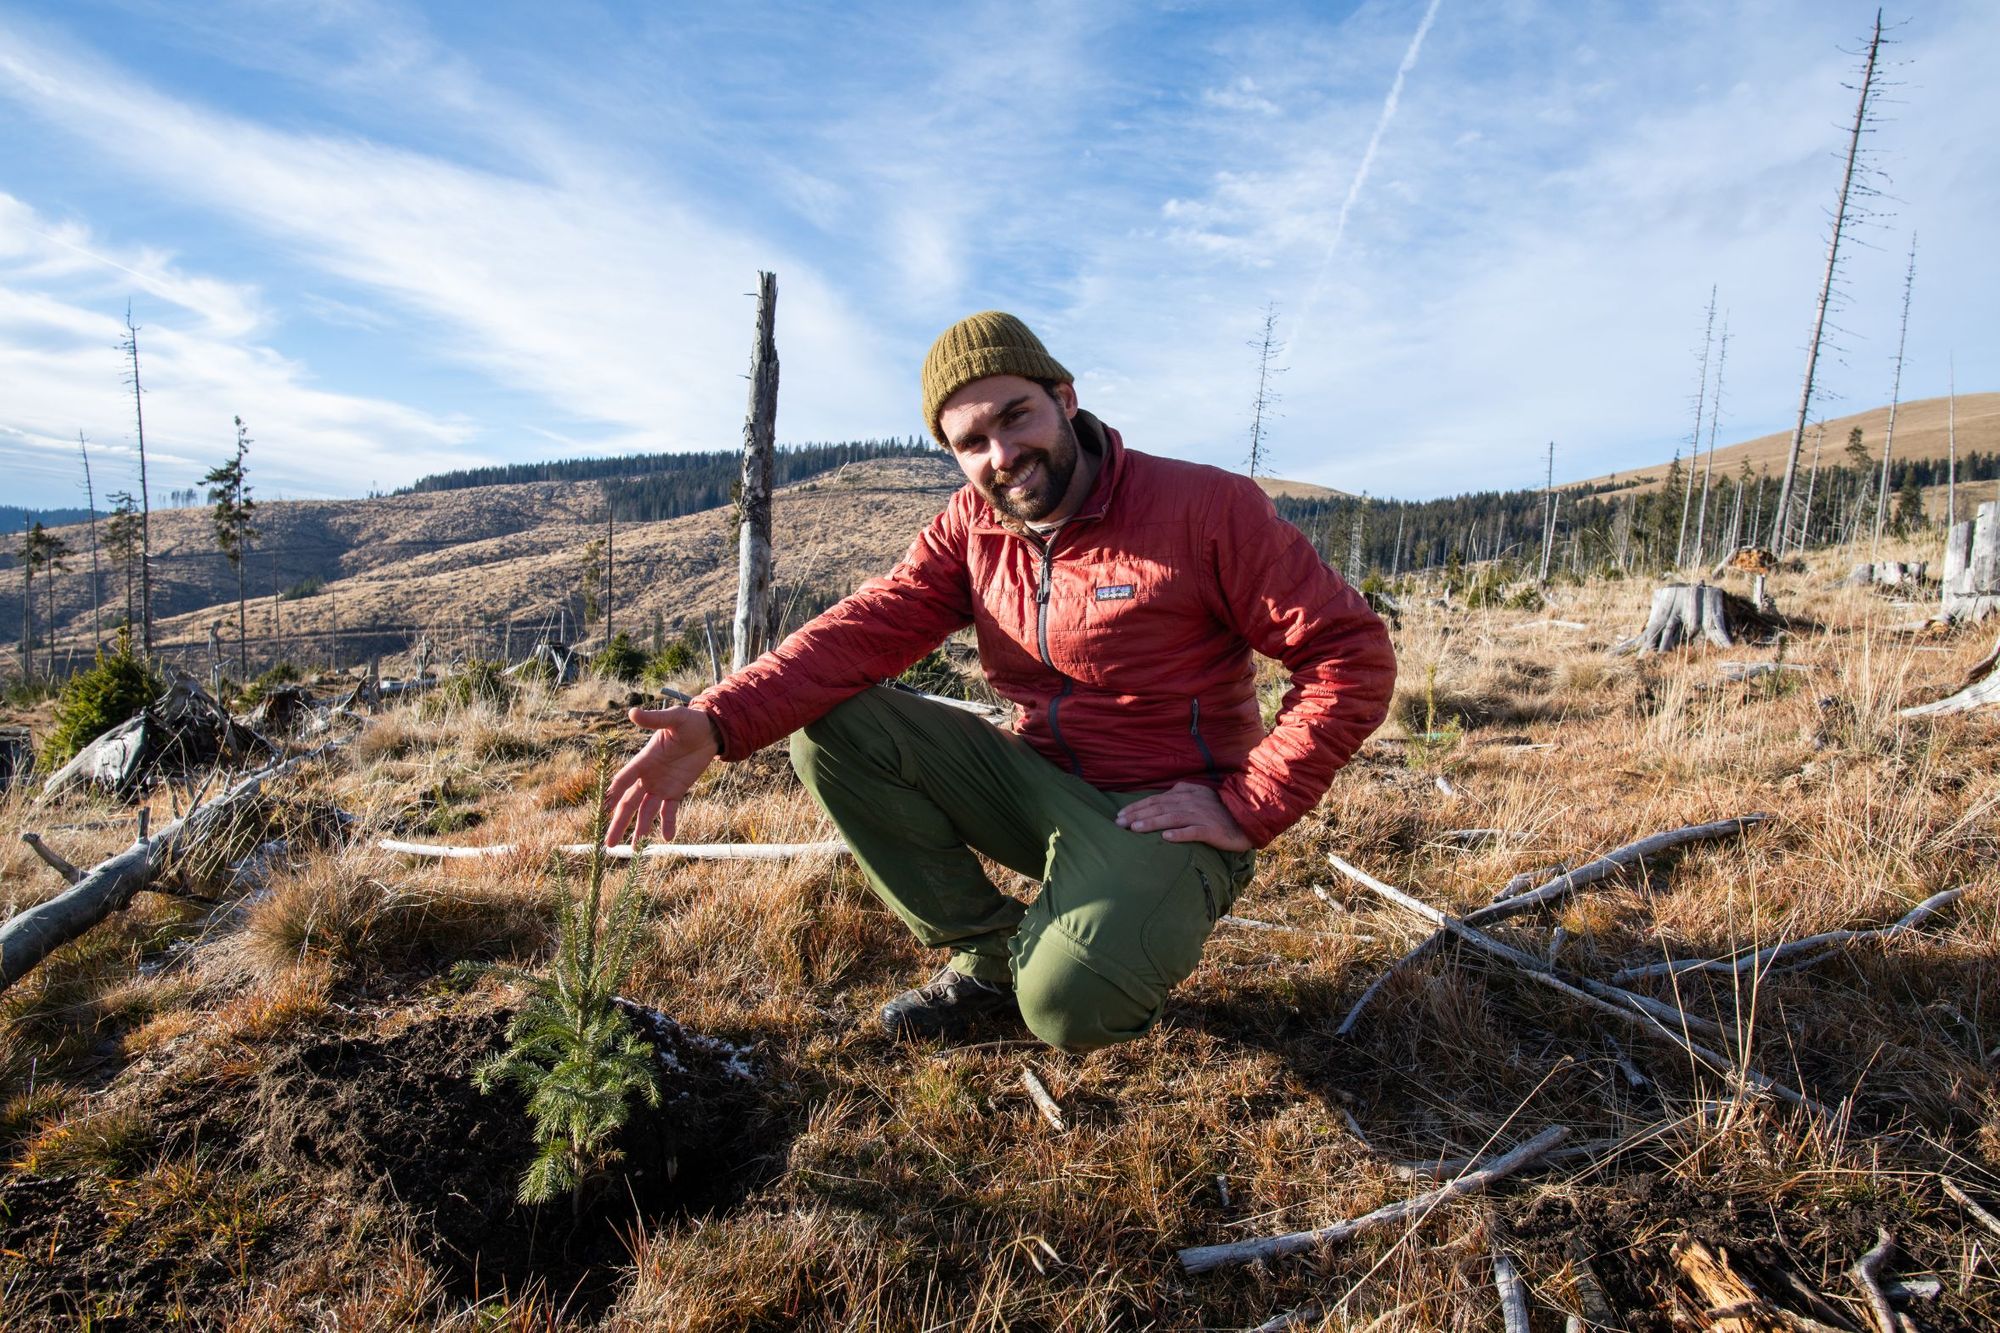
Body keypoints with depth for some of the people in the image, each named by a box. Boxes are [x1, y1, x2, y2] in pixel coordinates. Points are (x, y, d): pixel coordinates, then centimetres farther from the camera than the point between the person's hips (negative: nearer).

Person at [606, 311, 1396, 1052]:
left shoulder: (1208, 507, -13)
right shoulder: (970, 528, 2)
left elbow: (1352, 655, -12)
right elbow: (867, 626, -11)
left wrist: (1248, 811, -17)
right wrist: (717, 723, -26)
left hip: (1167, 811, -5)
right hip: (1040, 787, 5)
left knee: (1069, 1004, -32)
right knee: (829, 730, -10)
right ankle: (988, 954, 1)